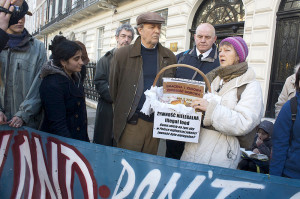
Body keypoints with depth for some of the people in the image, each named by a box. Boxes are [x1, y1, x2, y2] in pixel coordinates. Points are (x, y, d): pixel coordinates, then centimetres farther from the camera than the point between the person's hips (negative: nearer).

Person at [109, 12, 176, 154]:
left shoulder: (169, 57, 7)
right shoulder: (122, 54, -1)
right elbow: (113, 87, 5)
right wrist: (122, 113, 7)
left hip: (156, 122, 3)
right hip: (130, 122, -2)